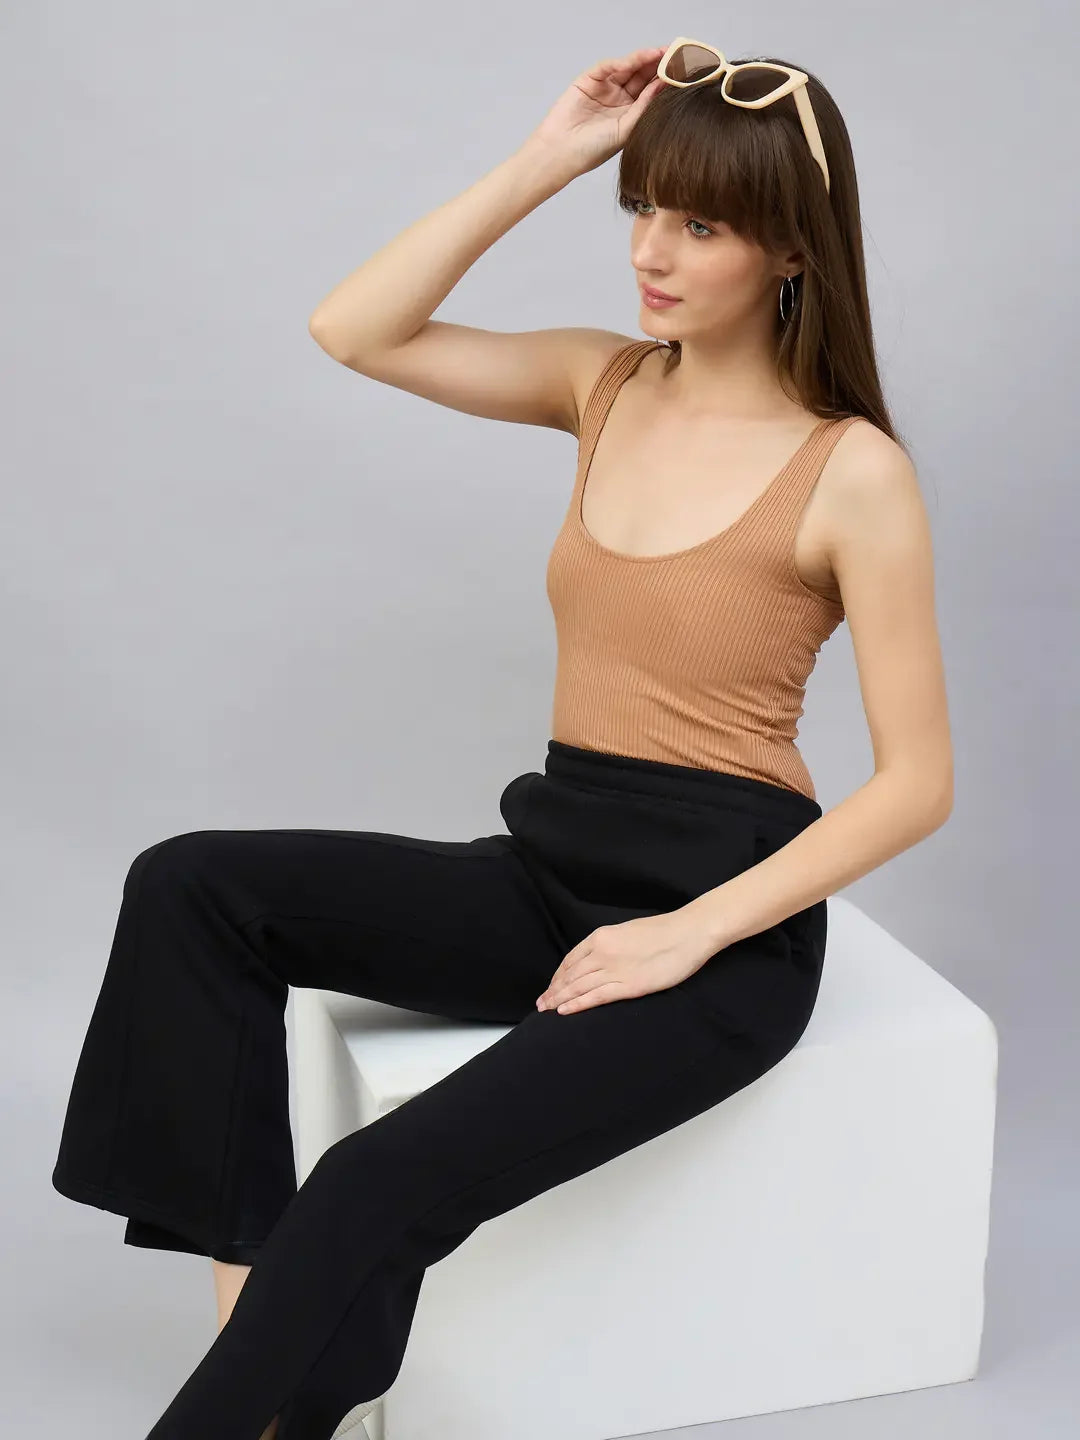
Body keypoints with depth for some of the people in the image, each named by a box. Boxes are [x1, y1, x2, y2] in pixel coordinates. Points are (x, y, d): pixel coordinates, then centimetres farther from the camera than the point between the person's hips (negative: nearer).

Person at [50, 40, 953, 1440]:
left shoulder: (853, 471, -10)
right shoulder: (606, 384, 7)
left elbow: (917, 782, -10)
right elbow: (355, 331, -2)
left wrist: (689, 935, -16)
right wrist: (545, 161, -7)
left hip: (727, 917, -6)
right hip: (551, 867, 6)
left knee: (383, 1181, -26)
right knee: (192, 886, -12)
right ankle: (254, 1302, -12)